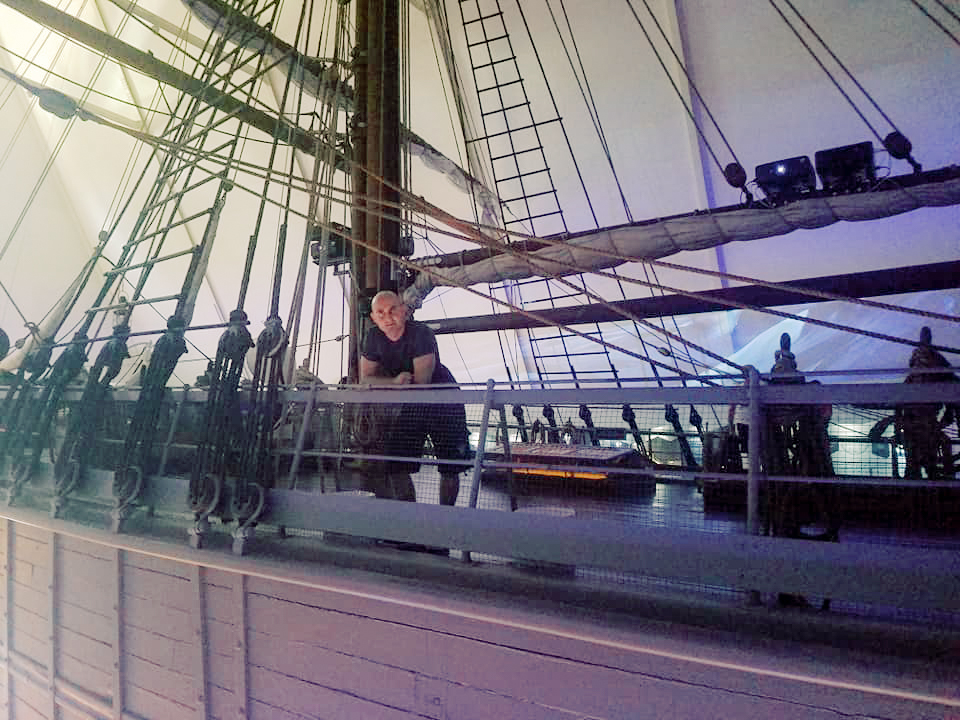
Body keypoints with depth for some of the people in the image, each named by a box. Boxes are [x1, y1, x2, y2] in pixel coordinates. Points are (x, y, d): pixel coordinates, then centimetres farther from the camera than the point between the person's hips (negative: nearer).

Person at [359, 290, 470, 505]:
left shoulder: (421, 333, -24)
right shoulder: (373, 337, -6)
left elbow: (421, 384, -24)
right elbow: (365, 379, -5)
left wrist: (384, 385, -11)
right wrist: (395, 381, -25)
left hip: (444, 399, -5)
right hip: (412, 404, 5)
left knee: (450, 467, -3)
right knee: (395, 464, -1)